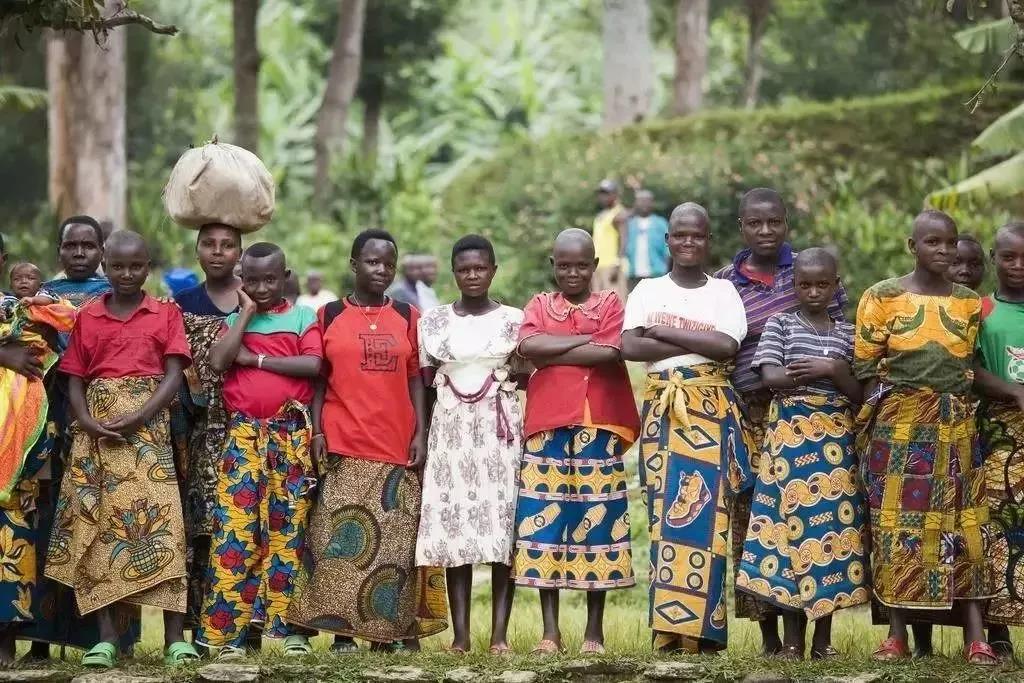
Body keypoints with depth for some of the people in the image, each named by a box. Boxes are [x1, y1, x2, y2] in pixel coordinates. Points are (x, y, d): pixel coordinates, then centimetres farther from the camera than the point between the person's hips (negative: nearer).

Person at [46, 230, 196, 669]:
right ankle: (106, 636, -3)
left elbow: (174, 374, -1)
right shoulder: (87, 317, 12)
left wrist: (139, 417, -15)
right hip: (97, 430, 2)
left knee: (159, 523, -10)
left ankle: (175, 638, -10)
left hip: (148, 427, -2)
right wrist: (88, 422, -10)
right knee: (98, 524, -4)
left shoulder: (166, 314, 7)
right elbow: (75, 380, 9)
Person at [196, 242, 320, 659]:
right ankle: (227, 629, -8)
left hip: (291, 435, -1)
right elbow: (218, 362, -7)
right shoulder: (235, 320, 11)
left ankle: (288, 624, 6)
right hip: (243, 435, 1)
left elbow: (313, 364, -10)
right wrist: (247, 314, -3)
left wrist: (257, 358, -9)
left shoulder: (304, 317, 6)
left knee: (288, 528, 2)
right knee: (235, 529, -7)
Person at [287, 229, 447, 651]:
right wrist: (317, 432, -3)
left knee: (395, 539, -1)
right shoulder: (329, 316, 7)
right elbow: (318, 381, 7)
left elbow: (415, 381, 11)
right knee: (340, 538, -5)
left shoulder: (407, 317, 11)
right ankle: (341, 628, -1)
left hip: (396, 447, 2)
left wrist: (421, 434, 2)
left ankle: (390, 628, 4)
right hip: (343, 446, -2)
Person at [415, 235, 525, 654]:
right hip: (451, 430, 1)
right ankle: (460, 633, -1)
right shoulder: (433, 322, 8)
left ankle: (500, 633, -5)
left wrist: (514, 373, -8)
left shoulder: (514, 320, 6)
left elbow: (526, 378, 13)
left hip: (500, 429, -1)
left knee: (502, 524, -7)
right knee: (453, 525, -4)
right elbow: (424, 381, 11)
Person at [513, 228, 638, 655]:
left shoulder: (610, 304, 9)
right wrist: (585, 340, -10)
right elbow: (528, 347, -8)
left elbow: (609, 354, -10)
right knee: (544, 520, -2)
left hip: (598, 426, -1)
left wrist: (550, 353, -7)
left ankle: (595, 631, 6)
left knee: (596, 520, 0)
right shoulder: (539, 306, 13)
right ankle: (550, 629, 3)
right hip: (547, 426, 1)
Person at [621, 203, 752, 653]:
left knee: (705, 514, -7)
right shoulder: (648, 290, 11)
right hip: (663, 409, 1)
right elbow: (629, 347, -5)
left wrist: (664, 333, -7)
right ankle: (669, 628, -5)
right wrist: (697, 345, -8)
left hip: (712, 412, -1)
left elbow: (728, 346, -8)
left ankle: (700, 626, -7)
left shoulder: (723, 291, 9)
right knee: (665, 513, -5)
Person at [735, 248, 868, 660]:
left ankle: (823, 639, 6)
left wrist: (833, 370, -14)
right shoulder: (780, 325, 4)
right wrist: (829, 371, -11)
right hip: (790, 433, -2)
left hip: (836, 436, 2)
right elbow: (771, 376, -10)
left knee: (833, 524, -1)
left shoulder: (847, 333, 12)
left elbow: (858, 394, 5)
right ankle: (792, 639, 0)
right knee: (790, 521, -5)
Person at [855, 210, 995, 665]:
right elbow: (865, 368, 0)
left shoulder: (969, 303, 9)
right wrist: (872, 428, -4)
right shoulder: (882, 298, 0)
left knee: (963, 522, -2)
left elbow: (970, 367, 12)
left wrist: (963, 416, 4)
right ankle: (897, 633, 4)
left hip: (955, 426, 2)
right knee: (896, 522, -1)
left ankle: (975, 635, -3)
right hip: (898, 425, -2)